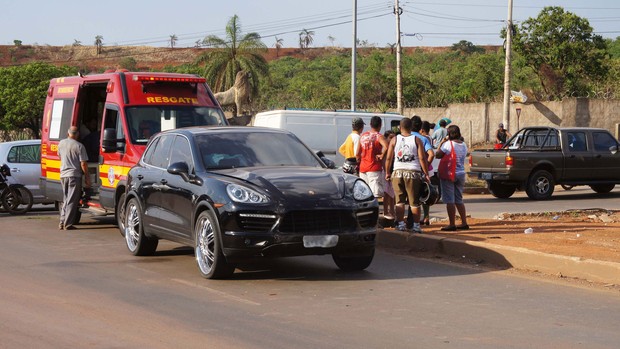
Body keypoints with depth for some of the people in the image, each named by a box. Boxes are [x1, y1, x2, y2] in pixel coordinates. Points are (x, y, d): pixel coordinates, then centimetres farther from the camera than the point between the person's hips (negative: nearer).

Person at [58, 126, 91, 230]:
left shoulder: (61, 143, 6)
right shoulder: (79, 146, -10)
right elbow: (83, 164, -11)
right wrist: (87, 177, -3)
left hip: (63, 175, 5)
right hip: (74, 175, -5)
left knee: (65, 200, 16)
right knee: (72, 201, -3)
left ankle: (62, 222, 13)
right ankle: (68, 224, -6)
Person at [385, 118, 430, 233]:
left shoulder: (394, 140, 4)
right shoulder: (417, 140, 0)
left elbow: (389, 158, 2)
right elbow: (422, 158, -5)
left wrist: (387, 172, 13)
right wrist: (426, 174, 0)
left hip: (398, 172, 1)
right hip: (413, 172, -1)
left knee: (399, 200, 7)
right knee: (414, 201, 3)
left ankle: (400, 224, 3)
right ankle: (416, 225, 4)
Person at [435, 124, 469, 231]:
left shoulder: (448, 144, -15)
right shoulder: (464, 145, 5)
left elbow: (438, 155, -10)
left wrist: (441, 144, 2)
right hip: (461, 173, 6)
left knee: (450, 200, -3)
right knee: (459, 199, 16)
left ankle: (452, 224, -6)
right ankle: (464, 223, 16)